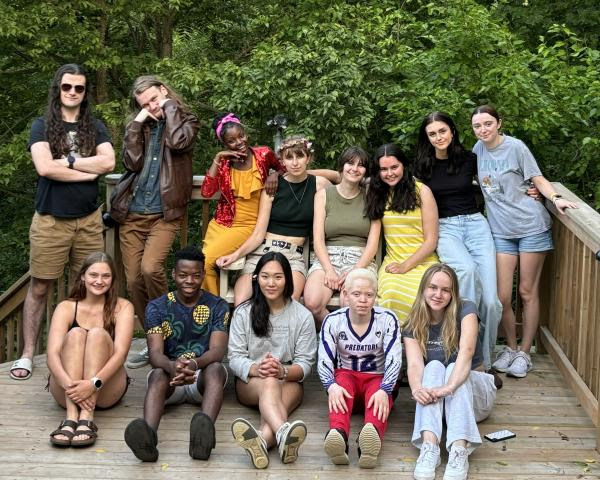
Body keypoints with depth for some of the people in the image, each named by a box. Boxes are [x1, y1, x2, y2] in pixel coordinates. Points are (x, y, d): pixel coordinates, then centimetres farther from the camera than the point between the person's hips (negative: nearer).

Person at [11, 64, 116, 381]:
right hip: (50, 221, -2)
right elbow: (44, 167, -13)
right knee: (39, 288, 2)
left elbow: (108, 162, -7)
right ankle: (27, 355, 9)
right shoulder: (42, 126, 3)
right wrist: (88, 171, -9)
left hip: (88, 220, 2)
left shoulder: (95, 127, 10)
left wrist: (67, 160, -11)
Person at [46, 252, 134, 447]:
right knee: (75, 334, -23)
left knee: (98, 334, -24)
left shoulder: (122, 307, 1)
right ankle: (71, 417, -40)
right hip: (67, 391, 1)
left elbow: (120, 353, -15)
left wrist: (93, 384, -33)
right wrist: (69, 385, -34)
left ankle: (87, 418, -39)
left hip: (106, 390, 0)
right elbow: (52, 354, -13)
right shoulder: (66, 308, 2)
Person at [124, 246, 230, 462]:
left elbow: (217, 350, -12)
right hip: (170, 372, 0)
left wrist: (195, 364, -37)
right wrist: (173, 367, -37)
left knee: (216, 369, -35)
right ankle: (148, 434, -64)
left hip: (203, 373, 0)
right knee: (159, 375, -35)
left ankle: (205, 427, -64)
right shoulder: (157, 307, 2)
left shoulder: (217, 306, 2)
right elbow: (155, 353, -11)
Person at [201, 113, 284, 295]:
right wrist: (217, 158, -15)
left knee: (206, 261, -19)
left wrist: (275, 175, -9)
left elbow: (284, 168, 14)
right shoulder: (223, 162, 1)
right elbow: (206, 192, -12)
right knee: (203, 262, -14)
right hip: (221, 223, 4)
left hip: (249, 225, -4)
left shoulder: (263, 154, -5)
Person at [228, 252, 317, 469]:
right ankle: (283, 433, -71)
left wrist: (282, 371, -27)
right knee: (269, 382, -37)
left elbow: (305, 363, -4)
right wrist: (256, 369, -26)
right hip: (250, 381, 0)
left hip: (288, 381, 0)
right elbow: (235, 358, -3)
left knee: (275, 379, -37)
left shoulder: (302, 316, -1)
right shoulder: (243, 313, 1)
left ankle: (264, 440, -71)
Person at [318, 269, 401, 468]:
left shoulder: (387, 319, -6)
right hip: (345, 376, 0)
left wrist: (384, 390, -34)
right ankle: (338, 436, -62)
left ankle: (373, 434, -67)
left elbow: (394, 360, -15)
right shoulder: (333, 321, -5)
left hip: (377, 379, 0)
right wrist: (331, 385, -33)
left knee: (378, 398, -36)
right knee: (341, 382, -35)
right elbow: (324, 362, -11)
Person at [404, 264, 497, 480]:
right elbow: (414, 364, -21)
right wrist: (417, 389, -45)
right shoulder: (413, 326, -5)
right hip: (435, 404, 2)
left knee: (453, 370, -31)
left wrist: (449, 387, -47)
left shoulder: (465, 310, -12)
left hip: (473, 390, -1)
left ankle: (459, 451, -51)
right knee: (434, 367, -28)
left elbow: (467, 351, -29)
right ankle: (429, 446, -48)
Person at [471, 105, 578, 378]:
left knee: (528, 293, 4)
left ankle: (524, 353, 16)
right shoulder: (479, 148, 8)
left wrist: (555, 199, -21)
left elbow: (538, 179, -6)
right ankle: (510, 347, 20)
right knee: (502, 297, -2)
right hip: (501, 231, 4)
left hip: (531, 225, -4)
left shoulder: (515, 147, -5)